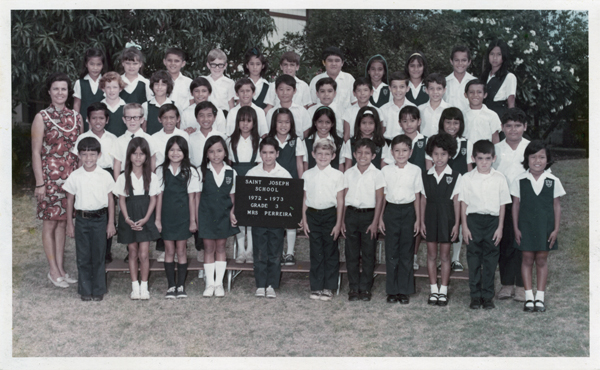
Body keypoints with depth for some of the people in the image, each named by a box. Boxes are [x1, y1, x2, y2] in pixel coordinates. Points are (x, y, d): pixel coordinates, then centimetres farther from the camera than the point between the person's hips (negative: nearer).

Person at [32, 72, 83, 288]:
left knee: (63, 222, 10)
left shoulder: (76, 117, 9)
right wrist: (39, 183, -11)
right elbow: (36, 153, -6)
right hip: (50, 175, -4)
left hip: (71, 177, 4)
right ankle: (54, 271, 10)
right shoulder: (42, 118, -4)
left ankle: (61, 268, 19)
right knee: (50, 222, 2)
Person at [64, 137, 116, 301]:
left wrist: (111, 223, 4)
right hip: (82, 218, 1)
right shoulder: (75, 176, -1)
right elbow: (70, 200, 6)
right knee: (83, 256, 5)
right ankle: (85, 290, 17)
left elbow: (110, 199, 4)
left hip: (99, 219, -1)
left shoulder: (105, 176, -2)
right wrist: (69, 224, 6)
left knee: (98, 255, 5)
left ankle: (98, 290, 17)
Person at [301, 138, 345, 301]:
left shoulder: (337, 175, 1)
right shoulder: (307, 175, 7)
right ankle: (316, 286, 12)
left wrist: (338, 223, -4)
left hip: (330, 214, -2)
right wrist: (304, 220, 5)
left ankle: (328, 287, 11)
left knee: (330, 252, 3)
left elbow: (340, 201, 0)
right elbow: (305, 199, 9)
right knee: (315, 252, 5)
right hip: (312, 215, 2)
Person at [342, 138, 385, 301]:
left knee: (368, 254, 2)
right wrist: (342, 220, 5)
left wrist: (375, 222, -8)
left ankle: (365, 288, 12)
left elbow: (379, 199, -3)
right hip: (351, 215, 2)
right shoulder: (348, 173, 7)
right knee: (351, 254, 4)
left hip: (369, 215, -2)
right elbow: (343, 197, 9)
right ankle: (354, 288, 13)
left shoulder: (377, 174, -1)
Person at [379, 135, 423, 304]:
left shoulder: (415, 170, 1)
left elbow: (417, 196, 4)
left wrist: (418, 219, 2)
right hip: (391, 210, 1)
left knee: (406, 252, 3)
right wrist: (380, 218, 3)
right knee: (391, 252, 3)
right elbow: (382, 196, 6)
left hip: (408, 211, 0)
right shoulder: (386, 171, 3)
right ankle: (392, 290, 11)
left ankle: (404, 290, 13)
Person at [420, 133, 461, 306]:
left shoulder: (455, 176, -3)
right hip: (430, 217, 2)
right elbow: (423, 200, 6)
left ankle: (443, 291, 11)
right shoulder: (426, 176, 4)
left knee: (445, 255, 3)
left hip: (447, 217, -2)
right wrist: (422, 221, 2)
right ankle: (434, 290, 15)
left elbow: (456, 201, -3)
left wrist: (456, 223, -5)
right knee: (431, 255, 7)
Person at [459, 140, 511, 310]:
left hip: (492, 220, 0)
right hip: (473, 220, 0)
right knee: (473, 259, 4)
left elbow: (502, 204, 4)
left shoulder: (499, 178, 2)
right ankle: (475, 295, 13)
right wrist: (465, 226, -2)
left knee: (490, 259, 4)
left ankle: (488, 296, 14)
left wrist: (500, 227, 0)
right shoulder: (467, 179, 1)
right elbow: (463, 203, 2)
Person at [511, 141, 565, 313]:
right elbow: (516, 205, 1)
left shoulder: (553, 181, -2)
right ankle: (529, 297, 12)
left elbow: (556, 206, 3)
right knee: (527, 259, 4)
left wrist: (556, 229, 0)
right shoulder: (520, 180, -3)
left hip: (545, 226, 0)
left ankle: (540, 297, 14)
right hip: (526, 226, 0)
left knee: (542, 260, 6)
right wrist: (516, 228, -1)